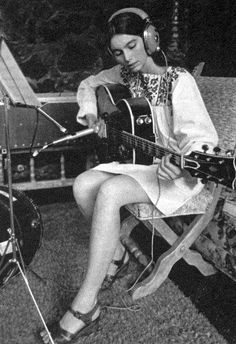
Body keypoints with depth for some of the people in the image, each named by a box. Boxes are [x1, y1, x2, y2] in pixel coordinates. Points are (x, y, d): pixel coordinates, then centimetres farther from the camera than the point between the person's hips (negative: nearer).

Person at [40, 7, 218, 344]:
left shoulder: (179, 81, -16)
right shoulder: (125, 74, 4)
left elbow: (199, 133, -27)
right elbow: (88, 84, 21)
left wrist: (184, 166, -47)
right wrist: (91, 114, 2)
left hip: (173, 170, -7)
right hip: (137, 162, 7)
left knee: (109, 192, -31)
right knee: (83, 185, -18)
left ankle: (85, 307, -24)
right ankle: (116, 254, 5)